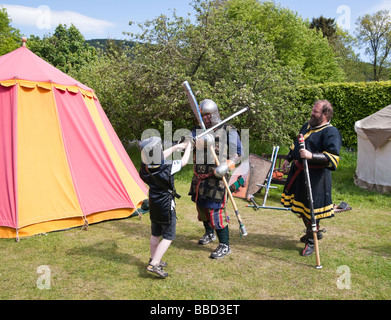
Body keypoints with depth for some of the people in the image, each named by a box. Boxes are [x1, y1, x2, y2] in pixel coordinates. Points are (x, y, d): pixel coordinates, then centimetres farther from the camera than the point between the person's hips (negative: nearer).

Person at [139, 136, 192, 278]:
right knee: (168, 237, 5)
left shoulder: (145, 166, -9)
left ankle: (154, 260, 34)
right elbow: (184, 161, -7)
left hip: (153, 205, 7)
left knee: (155, 234, 20)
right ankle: (154, 264, 0)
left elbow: (160, 158, 10)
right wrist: (189, 146, 10)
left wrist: (176, 147, 17)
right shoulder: (168, 168, -25)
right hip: (166, 207, -6)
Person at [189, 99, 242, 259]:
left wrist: (226, 166, -22)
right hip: (199, 177, 6)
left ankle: (224, 245, 4)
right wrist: (202, 140, -34)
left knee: (215, 210, -9)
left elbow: (238, 153, -3)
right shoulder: (198, 130, 8)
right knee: (201, 207, 18)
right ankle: (209, 233, 42)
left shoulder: (228, 131, -3)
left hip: (216, 178, -6)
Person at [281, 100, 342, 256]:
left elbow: (332, 157, -23)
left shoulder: (331, 132, -14)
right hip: (298, 171, 9)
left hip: (315, 176, -8)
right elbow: (296, 144, 25)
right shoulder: (308, 125, 13)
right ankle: (313, 232, 40)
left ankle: (311, 241, 18)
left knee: (311, 209, -2)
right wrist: (288, 159, 25)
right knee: (300, 205, 19)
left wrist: (311, 156, -32)